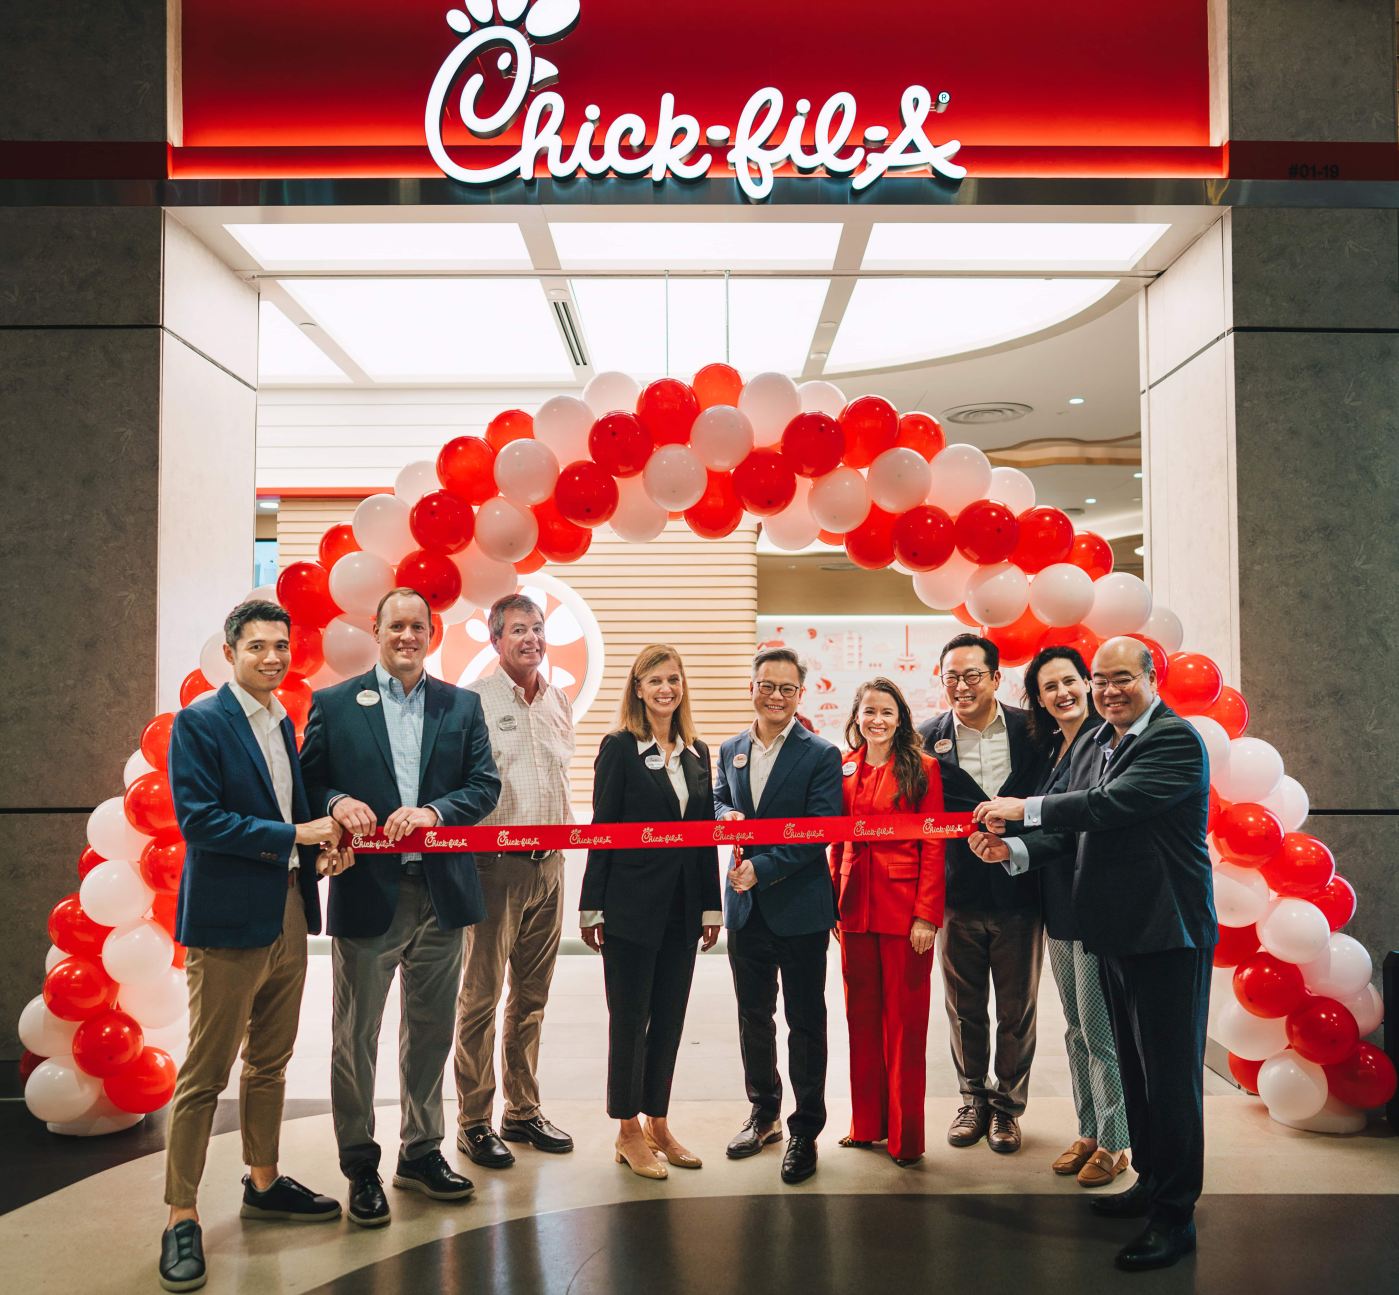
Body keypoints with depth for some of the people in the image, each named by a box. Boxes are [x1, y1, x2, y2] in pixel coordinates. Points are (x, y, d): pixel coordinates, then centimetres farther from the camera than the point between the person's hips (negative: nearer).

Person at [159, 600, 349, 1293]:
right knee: (205, 1074, 0)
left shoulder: (284, 725, 13)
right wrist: (294, 835, -17)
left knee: (270, 1061, 18)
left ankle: (263, 1183, 32)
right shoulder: (199, 722, -10)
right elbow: (199, 820, -17)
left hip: (288, 916, 7)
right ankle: (180, 1219, 11)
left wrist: (322, 850, 0)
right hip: (228, 919, -7)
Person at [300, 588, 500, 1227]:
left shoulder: (462, 706, 7)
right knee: (355, 1035, 8)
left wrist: (433, 811, -16)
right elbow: (308, 784, 2)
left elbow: (485, 785, 1)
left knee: (430, 1032, 15)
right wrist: (337, 804, -19)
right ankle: (360, 1165, 24)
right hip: (366, 892, -2)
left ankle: (422, 1152, 32)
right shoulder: (333, 705, 1)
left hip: (440, 892, 3)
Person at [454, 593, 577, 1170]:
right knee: (481, 995, 1)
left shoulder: (559, 701, 12)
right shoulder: (474, 700, -7)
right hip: (495, 862, -6)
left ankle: (523, 1111, 25)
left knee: (532, 995, 14)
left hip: (549, 863, 6)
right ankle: (474, 1121, 13)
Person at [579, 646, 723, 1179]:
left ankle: (658, 1125, 26)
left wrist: (711, 906, 8)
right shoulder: (619, 748, -6)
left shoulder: (697, 752, 9)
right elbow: (602, 829, -8)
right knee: (630, 1019, 5)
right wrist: (593, 907, -11)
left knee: (669, 1018, 12)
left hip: (682, 908, 5)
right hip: (632, 904, -5)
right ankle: (629, 1134, 19)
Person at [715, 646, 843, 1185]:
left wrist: (762, 868, -20)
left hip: (799, 909, -5)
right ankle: (763, 1114, 35)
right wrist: (726, 817, -4)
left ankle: (805, 1131, 20)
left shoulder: (821, 755, -8)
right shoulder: (730, 751, 8)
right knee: (753, 1016, 17)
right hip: (745, 906, 5)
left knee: (805, 1022, 6)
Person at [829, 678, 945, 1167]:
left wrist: (927, 915, -12)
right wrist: (833, 903, 4)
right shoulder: (844, 770, 9)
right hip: (855, 908, 4)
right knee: (862, 1016, 12)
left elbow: (934, 846, -6)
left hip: (905, 909, -4)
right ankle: (866, 1123, 25)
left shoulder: (921, 769, -4)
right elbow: (837, 844, 11)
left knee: (905, 1020, 3)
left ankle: (905, 1135, 14)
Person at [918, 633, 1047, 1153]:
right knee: (965, 1008, 14)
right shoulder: (929, 738, -2)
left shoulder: (1031, 731, -4)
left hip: (1019, 893, -1)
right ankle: (974, 1098, 32)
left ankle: (1007, 1105, 29)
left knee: (1017, 1010, 11)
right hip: (960, 896, 1)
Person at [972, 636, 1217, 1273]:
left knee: (1170, 1073, 0)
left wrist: (1026, 807, -20)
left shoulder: (1175, 738, -16)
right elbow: (1083, 832, 12)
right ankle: (1150, 1180, 37)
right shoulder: (1092, 745, 11)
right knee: (1135, 1068, 20)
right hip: (1117, 932, 9)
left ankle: (1175, 1215, 12)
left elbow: (1112, 804, -27)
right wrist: (1014, 850, -4)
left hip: (1167, 934, -9)